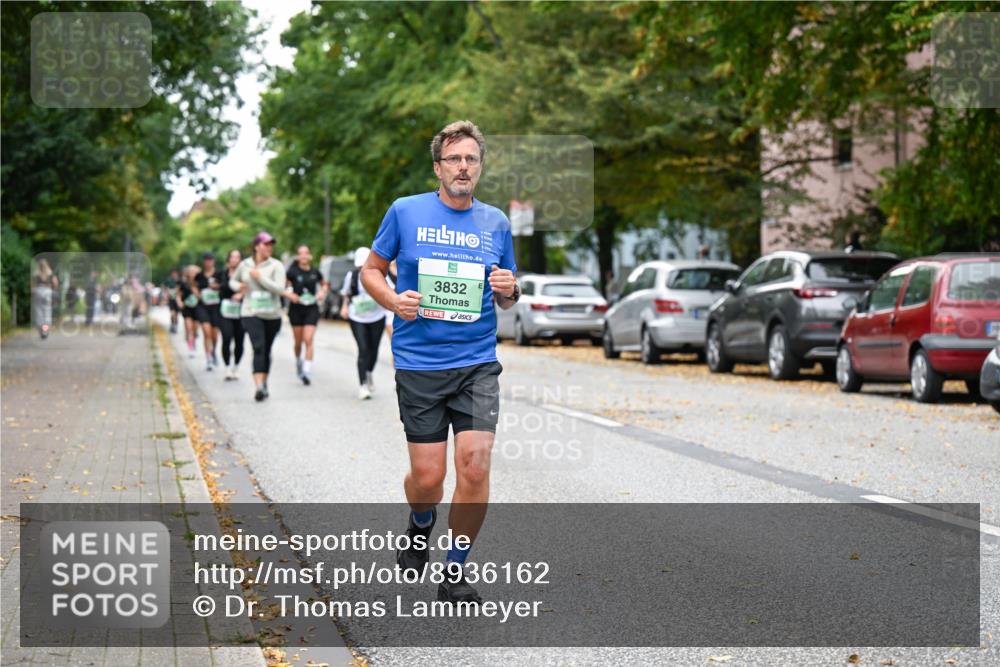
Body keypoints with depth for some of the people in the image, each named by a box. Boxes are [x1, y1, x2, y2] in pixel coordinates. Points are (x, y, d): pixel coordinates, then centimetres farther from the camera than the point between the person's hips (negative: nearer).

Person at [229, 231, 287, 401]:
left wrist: (259, 277, -18)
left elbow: (279, 288, -17)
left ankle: (264, 383, 31)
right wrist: (238, 286, -1)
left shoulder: (276, 266, -4)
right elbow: (233, 281, 23)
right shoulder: (244, 265, 4)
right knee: (258, 348, -18)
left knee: (266, 351, 12)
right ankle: (259, 387, -28)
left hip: (272, 314, 1)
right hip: (251, 313, -1)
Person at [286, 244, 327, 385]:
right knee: (298, 341, 10)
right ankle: (298, 362, 40)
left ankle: (307, 372, -15)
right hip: (296, 309, 0)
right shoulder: (292, 272, -5)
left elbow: (324, 284, 20)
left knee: (308, 340, -12)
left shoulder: (315, 272, 2)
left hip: (312, 309, 1)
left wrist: (322, 292, 1)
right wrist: (289, 294, -20)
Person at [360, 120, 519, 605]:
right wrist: (395, 301, -10)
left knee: (475, 465, -11)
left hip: (478, 364, 2)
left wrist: (509, 291, -7)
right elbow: (371, 270, 9)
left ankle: (456, 572, 7)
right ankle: (419, 526, 35)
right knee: (427, 477, -2)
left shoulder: (496, 222, 8)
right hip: (418, 364, -1)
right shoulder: (406, 212, 1)